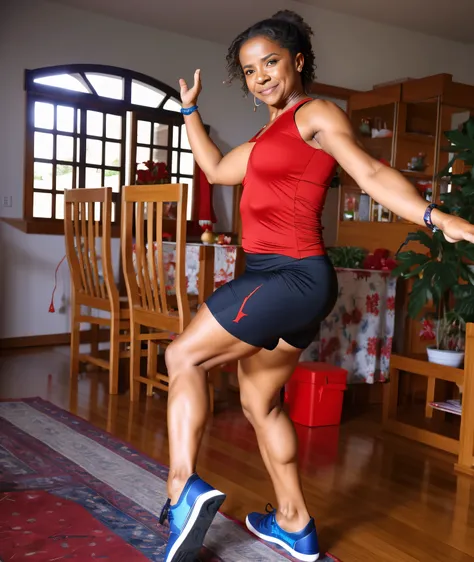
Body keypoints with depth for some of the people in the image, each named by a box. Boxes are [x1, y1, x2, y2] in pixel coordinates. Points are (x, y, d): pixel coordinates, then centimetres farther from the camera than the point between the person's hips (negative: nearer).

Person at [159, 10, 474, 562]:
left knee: (184, 356, -5)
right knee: (259, 402, 15)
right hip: (275, 276, 10)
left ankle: (183, 490, -6)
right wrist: (190, 110, 38)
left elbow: (372, 173, -18)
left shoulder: (316, 114, -4)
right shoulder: (271, 133, 22)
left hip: (293, 276, -10)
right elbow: (216, 170, 33)